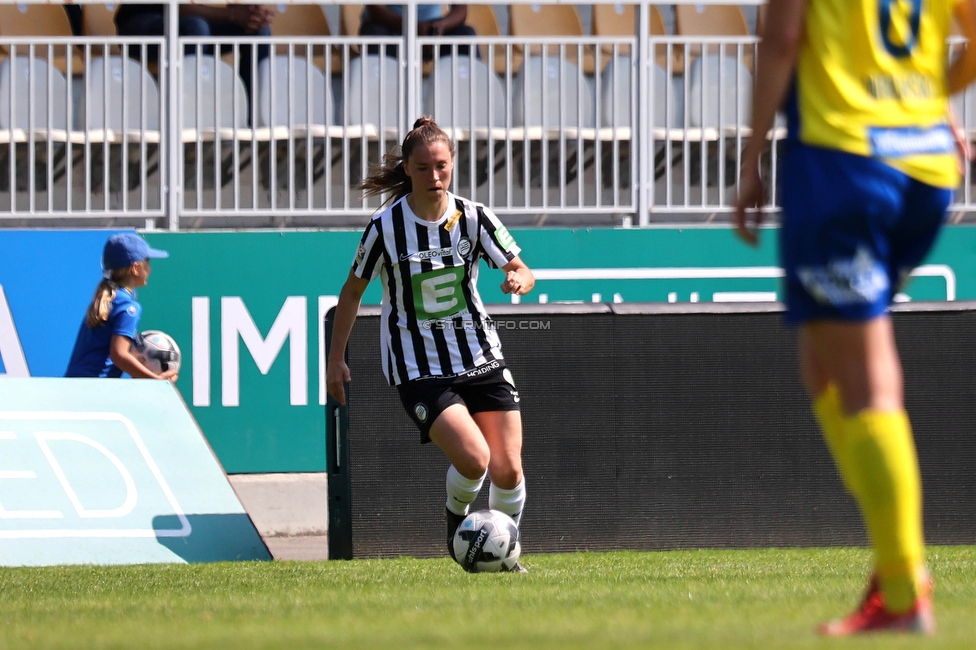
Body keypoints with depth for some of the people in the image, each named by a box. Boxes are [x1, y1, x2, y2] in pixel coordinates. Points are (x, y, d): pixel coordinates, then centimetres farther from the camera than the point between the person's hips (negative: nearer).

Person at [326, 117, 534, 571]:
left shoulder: (474, 218, -4)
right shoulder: (385, 228, -10)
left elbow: (520, 270, 2)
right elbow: (352, 292, 3)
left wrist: (519, 279, -23)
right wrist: (335, 359, 5)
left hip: (480, 358, 3)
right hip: (418, 369, -3)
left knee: (508, 469, -5)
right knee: (473, 460, -22)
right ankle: (456, 516, 11)